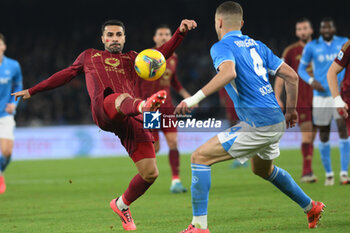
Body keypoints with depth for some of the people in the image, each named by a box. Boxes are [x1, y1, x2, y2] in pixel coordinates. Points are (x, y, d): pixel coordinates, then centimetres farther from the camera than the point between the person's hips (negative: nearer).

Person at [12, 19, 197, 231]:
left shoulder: (133, 59, 33)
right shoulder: (89, 56, 32)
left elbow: (161, 54, 19)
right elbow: (66, 75, 40)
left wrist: (180, 32, 4)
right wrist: (32, 91, 44)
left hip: (131, 119, 3)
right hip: (104, 108, -3)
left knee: (150, 174, -4)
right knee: (124, 98, -42)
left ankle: (122, 205, 22)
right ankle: (144, 105, -81)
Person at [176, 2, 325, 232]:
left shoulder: (222, 46, -7)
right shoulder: (256, 45, 16)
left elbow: (228, 73, -29)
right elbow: (291, 76, 15)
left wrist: (195, 98, -30)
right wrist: (291, 110, 26)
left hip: (257, 124, -9)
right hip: (276, 121, 9)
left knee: (200, 157, -4)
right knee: (263, 169, 35)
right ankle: (311, 207, 46)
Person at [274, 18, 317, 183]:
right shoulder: (291, 51, 1)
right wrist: (277, 98, -5)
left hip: (317, 99, 4)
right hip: (300, 100, -4)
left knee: (312, 136, 6)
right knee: (307, 135, -15)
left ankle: (306, 173, 14)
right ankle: (307, 171, -15)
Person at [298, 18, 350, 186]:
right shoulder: (311, 47, 1)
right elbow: (301, 69, 6)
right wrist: (312, 81, -13)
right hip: (321, 95, 0)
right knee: (323, 135, 2)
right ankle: (328, 174, 17)